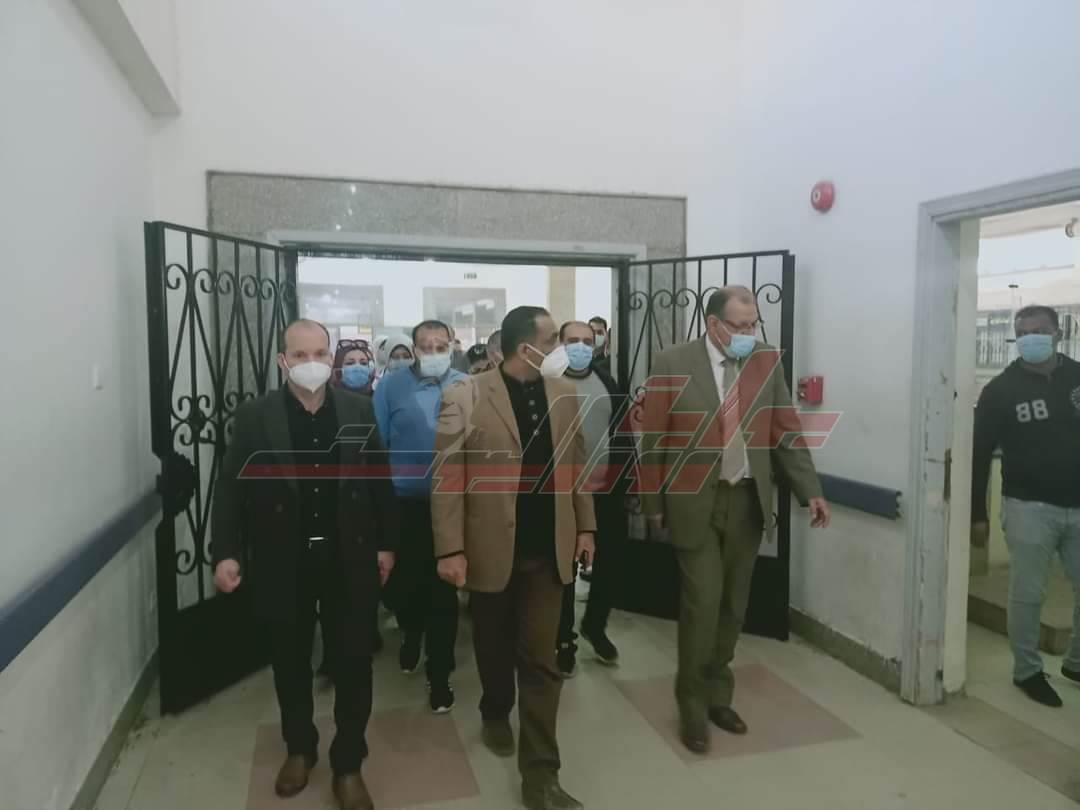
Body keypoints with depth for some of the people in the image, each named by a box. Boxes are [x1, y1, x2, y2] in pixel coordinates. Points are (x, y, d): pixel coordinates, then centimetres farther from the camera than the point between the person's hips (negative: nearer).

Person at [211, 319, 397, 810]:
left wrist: (386, 544, 2)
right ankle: (299, 748, 42)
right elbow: (230, 489, -3)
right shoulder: (255, 417, -5)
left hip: (350, 560, 0)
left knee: (354, 664, 7)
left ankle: (348, 765, 27)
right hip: (284, 563, 0)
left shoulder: (359, 411, -3)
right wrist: (226, 553, -11)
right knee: (290, 664, 17)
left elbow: (379, 479, 2)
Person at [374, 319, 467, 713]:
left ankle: (439, 673, 22)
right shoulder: (391, 386, -3)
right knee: (405, 579, 18)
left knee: (443, 587, 8)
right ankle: (411, 634, 50)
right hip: (403, 502, 1)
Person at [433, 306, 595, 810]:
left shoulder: (563, 394, 2)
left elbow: (576, 463, 10)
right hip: (491, 549, -2)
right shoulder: (464, 397, -12)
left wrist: (585, 526, 8)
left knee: (541, 660, 5)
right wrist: (450, 549, -14)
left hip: (548, 549, 2)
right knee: (495, 646, 20)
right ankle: (495, 713, 49)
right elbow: (447, 478, -11)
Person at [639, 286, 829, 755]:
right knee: (703, 603, -3)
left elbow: (785, 431, 3)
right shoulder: (673, 364, -8)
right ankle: (692, 706, 17)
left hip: (748, 500, 4)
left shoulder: (767, 362, 2)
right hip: (695, 501, -4)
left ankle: (718, 696, 31)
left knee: (733, 605, 12)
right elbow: (653, 439, -5)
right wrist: (652, 504, -2)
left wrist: (809, 490, -4)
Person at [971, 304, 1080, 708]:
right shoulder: (1001, 389, -5)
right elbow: (979, 454, -3)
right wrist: (977, 515, -5)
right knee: (1027, 594, 6)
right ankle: (1027, 671, 22)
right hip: (1029, 508, -3)